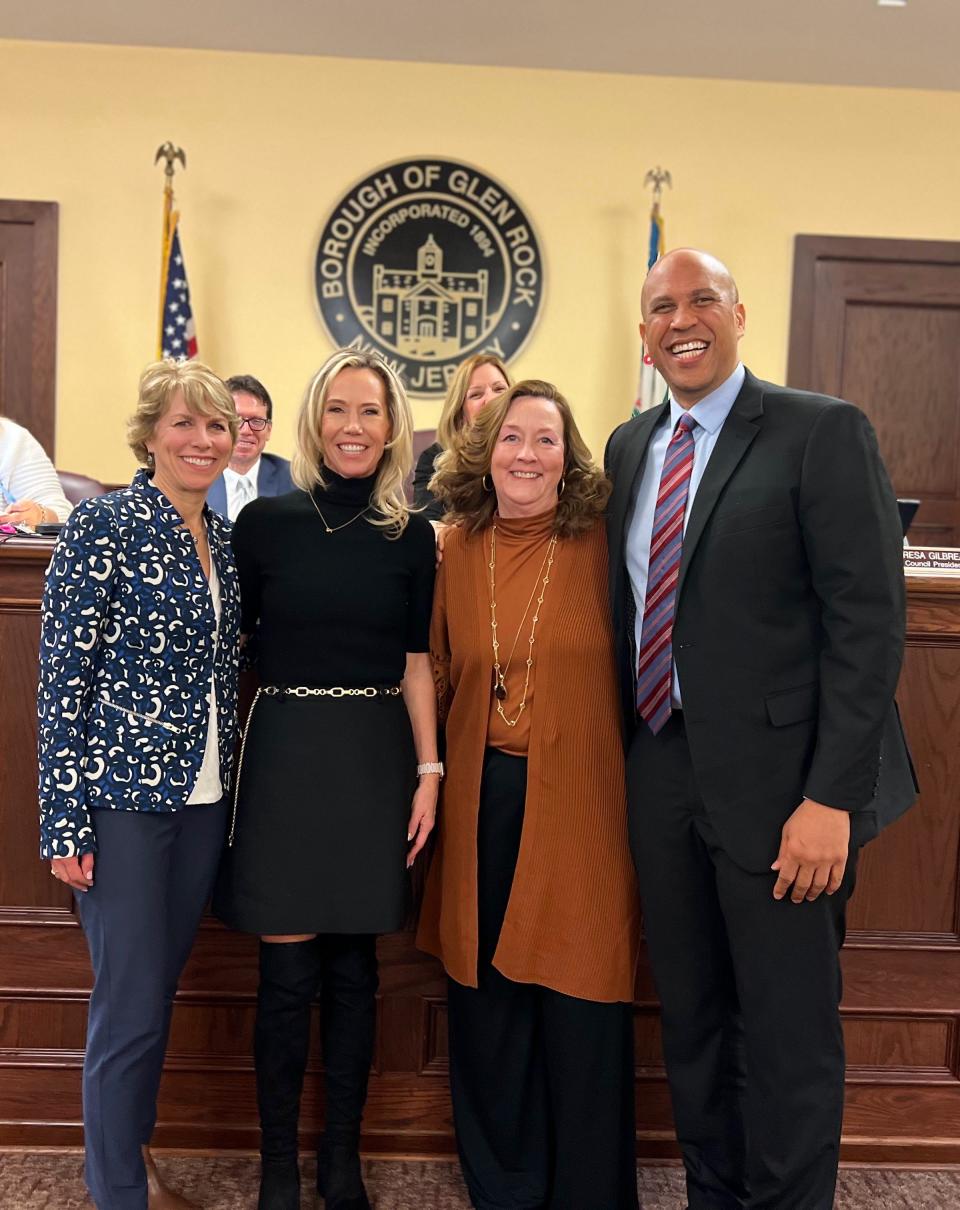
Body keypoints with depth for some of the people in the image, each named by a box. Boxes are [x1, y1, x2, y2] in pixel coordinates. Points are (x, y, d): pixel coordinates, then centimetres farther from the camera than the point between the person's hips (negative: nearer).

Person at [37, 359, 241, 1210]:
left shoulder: (222, 537, 9)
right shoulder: (103, 525, -10)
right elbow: (63, 678, -12)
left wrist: (226, 789, 13)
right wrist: (65, 820, -14)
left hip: (203, 799, 6)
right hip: (123, 797, -6)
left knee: (159, 991, 17)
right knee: (131, 1004, 1)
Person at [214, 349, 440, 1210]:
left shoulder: (410, 537, 5)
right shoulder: (265, 521, 1)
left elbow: (418, 661, 6)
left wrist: (429, 771, 0)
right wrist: (227, 763, -2)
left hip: (377, 760, 2)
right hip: (285, 753, -1)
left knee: (353, 967, 9)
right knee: (288, 970, 3)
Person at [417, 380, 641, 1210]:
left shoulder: (602, 542, -5)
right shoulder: (461, 545, 5)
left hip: (581, 793, -3)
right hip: (485, 794, 4)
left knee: (579, 997, 4)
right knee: (486, 994, 13)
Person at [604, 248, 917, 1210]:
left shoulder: (823, 433, -7)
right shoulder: (629, 447, 12)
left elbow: (868, 621, -12)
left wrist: (831, 797, -18)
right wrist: (624, 757, 8)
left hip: (776, 782, -5)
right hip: (662, 775, 6)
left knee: (787, 1034, 7)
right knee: (691, 1020, 17)